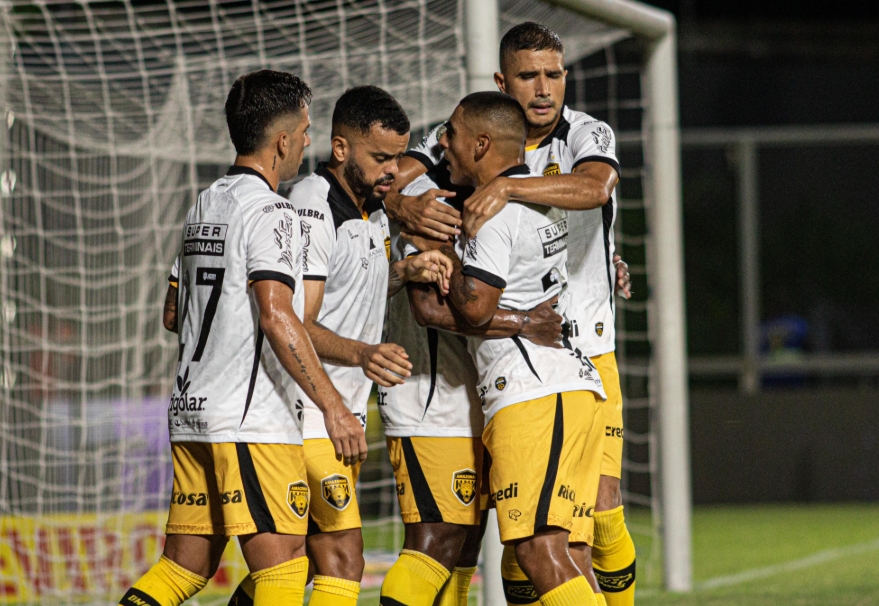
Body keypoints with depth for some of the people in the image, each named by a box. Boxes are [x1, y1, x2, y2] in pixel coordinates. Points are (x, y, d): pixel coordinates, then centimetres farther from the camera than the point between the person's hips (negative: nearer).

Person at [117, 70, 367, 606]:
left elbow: (174, 314, 24)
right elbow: (277, 317, -22)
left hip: (191, 412, 9)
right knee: (282, 563, -9)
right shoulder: (268, 211, -11)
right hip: (254, 421, -9)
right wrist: (333, 406, -23)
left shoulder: (204, 206, 16)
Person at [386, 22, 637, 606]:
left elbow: (595, 187, -27)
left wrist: (505, 186, -40)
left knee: (600, 508, -5)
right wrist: (406, 204, -33)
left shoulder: (590, 135, -5)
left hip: (585, 351, -1)